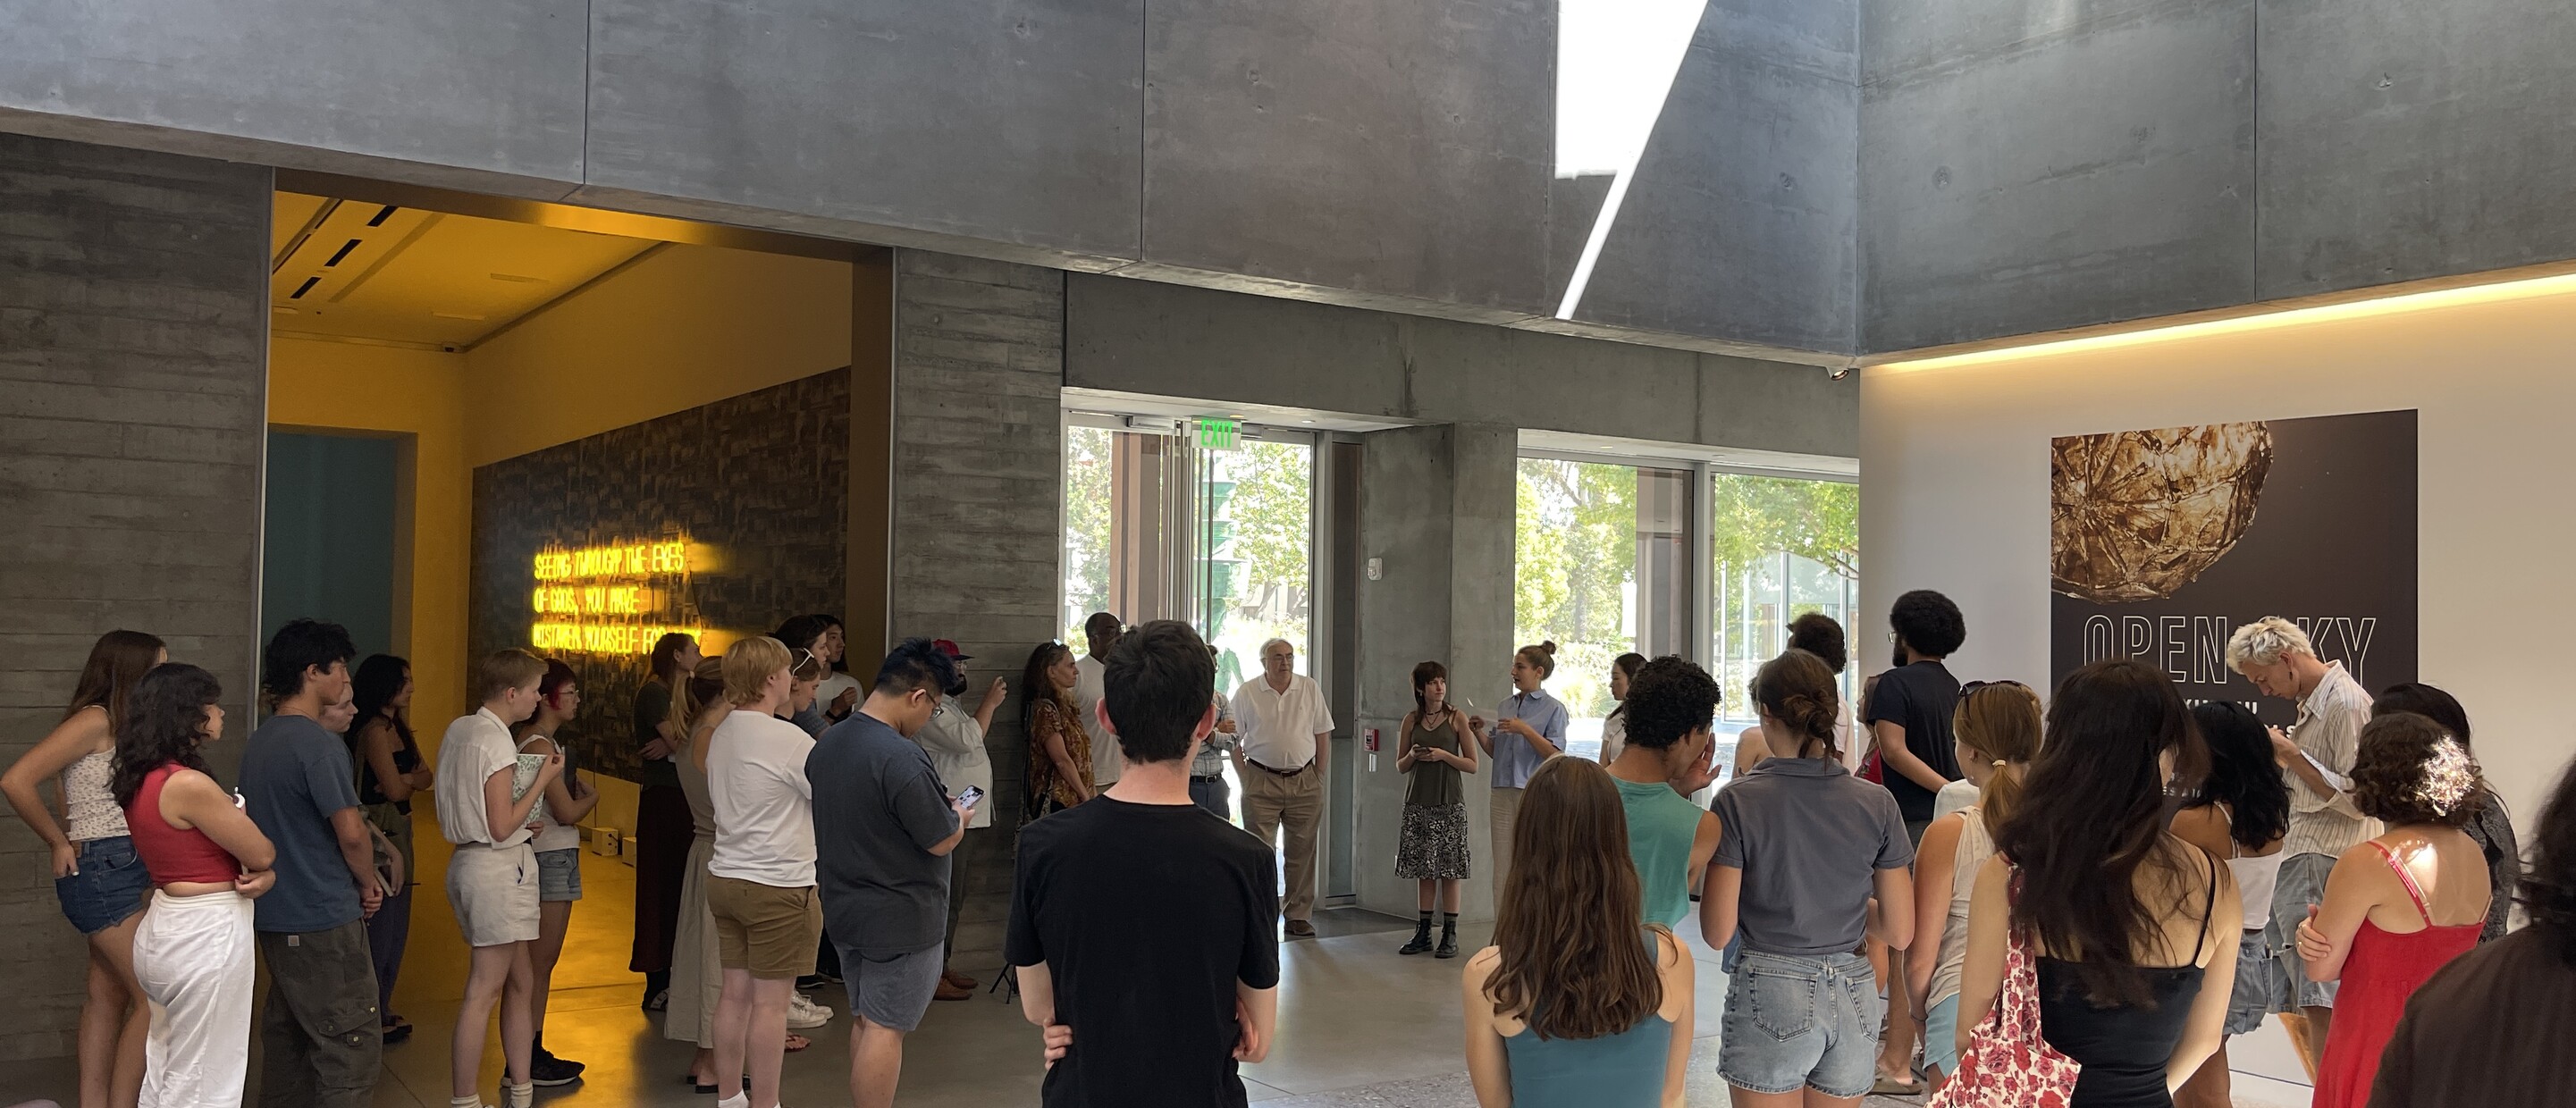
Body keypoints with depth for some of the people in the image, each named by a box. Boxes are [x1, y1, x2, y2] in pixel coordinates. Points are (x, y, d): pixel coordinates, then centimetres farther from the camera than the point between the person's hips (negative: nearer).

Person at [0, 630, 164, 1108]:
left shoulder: (121, 727, 14)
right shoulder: (96, 720, -13)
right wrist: (60, 844, -10)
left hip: (121, 872, 9)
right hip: (103, 871, -9)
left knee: (108, 996, 11)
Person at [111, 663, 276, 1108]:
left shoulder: (141, 780, 7)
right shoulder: (190, 785, -22)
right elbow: (262, 854, -15)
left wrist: (264, 875, -6)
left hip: (163, 930, 10)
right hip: (205, 938, -10)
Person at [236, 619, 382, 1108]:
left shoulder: (258, 740, 11)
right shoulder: (319, 742, -18)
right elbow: (351, 832, -20)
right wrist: (368, 885, -3)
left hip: (274, 917, 9)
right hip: (325, 920, -9)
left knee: (286, 1036, 18)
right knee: (351, 1048, -5)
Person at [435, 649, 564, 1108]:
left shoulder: (457, 730, 11)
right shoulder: (496, 742, -18)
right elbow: (502, 827, -19)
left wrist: (523, 824, 14)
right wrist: (544, 779, -12)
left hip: (467, 860, 10)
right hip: (499, 868, -10)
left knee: (521, 982, 16)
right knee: (484, 992, -4)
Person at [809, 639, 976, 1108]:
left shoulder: (826, 744, 4)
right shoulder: (901, 758, -25)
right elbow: (941, 841, -19)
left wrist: (938, 806, 13)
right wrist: (960, 815, 3)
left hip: (843, 907, 9)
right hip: (899, 918, -9)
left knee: (863, 1020, 18)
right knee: (885, 1028, -1)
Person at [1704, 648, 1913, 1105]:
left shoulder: (1739, 801, -11)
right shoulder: (1877, 803, -2)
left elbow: (1718, 929, -11)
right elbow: (1900, 932, 1)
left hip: (1771, 997, -3)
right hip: (1853, 998, 4)